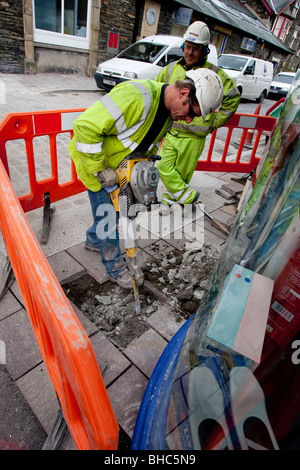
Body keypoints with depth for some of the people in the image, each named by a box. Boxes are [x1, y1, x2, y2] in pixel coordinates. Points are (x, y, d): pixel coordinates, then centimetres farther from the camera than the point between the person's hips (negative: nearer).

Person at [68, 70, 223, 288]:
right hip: (92, 158, -8)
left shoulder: (170, 113, -4)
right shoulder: (137, 96, -34)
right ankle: (115, 267, 20)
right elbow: (85, 127, -35)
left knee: (118, 207, 17)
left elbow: (149, 143, 12)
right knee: (108, 215, -1)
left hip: (122, 164, 8)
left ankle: (94, 240, 46)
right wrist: (101, 170, -30)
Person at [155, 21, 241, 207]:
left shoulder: (214, 74, -2)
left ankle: (170, 198, 27)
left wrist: (215, 122, 3)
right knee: (164, 168, -4)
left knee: (182, 174, 4)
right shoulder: (171, 68, 6)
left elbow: (233, 98, 8)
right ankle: (188, 196, 13)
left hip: (193, 138, -3)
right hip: (170, 133, 4)